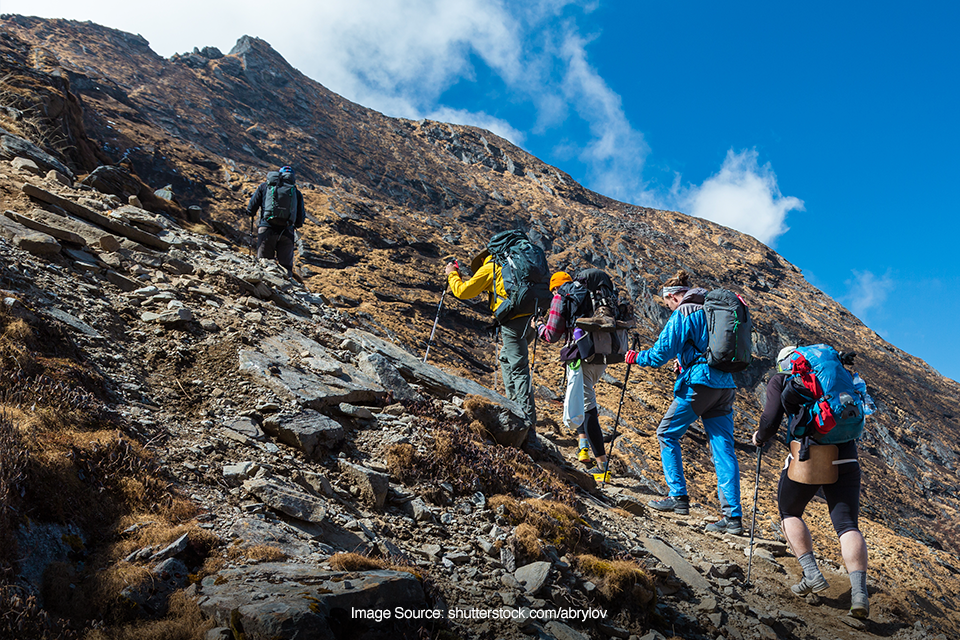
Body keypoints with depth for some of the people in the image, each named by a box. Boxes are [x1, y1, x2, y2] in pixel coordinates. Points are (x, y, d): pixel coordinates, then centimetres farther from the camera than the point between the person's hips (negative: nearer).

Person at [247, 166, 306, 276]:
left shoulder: (265, 187, 14)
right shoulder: (296, 192, 16)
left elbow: (250, 210, 11)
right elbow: (300, 220, 13)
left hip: (267, 230, -1)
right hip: (287, 232, 1)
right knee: (286, 266, 4)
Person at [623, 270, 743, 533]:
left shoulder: (683, 314, -5)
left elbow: (663, 351, -9)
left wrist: (637, 357, 7)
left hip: (699, 383, -7)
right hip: (725, 384, 7)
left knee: (667, 434, 11)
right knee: (724, 449, 3)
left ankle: (679, 497, 8)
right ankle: (733, 516, 0)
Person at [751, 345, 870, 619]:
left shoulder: (780, 380, 14)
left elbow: (771, 420, 0)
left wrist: (760, 437, 19)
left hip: (807, 456, -3)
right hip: (845, 458, 3)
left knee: (789, 513, 19)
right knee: (847, 525, 2)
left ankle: (812, 575, 7)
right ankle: (859, 591, -16)